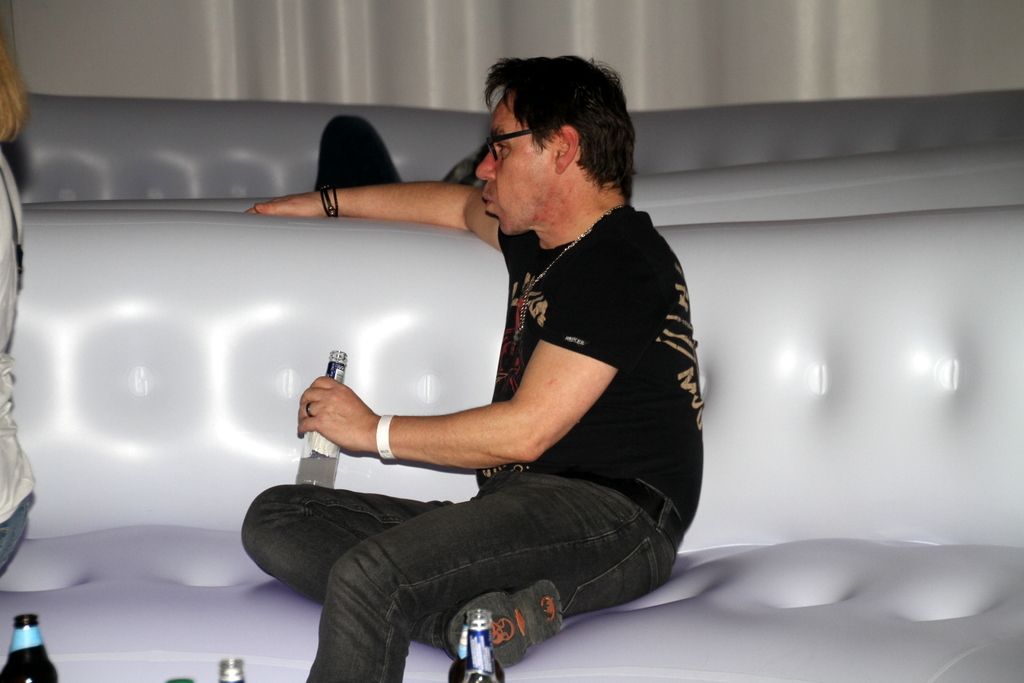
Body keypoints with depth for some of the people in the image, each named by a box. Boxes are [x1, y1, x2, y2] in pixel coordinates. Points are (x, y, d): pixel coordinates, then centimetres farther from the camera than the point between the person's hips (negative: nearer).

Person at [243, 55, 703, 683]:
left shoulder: (620, 261, -9)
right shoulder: (541, 243, 20)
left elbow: (524, 432, -15)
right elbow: (457, 205, 44)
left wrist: (376, 430, -2)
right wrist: (325, 202, 50)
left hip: (611, 514, -10)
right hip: (515, 511, 10)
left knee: (368, 575, -34)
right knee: (274, 518, -3)